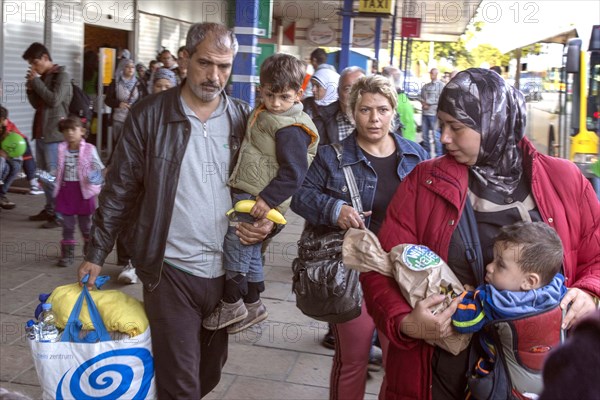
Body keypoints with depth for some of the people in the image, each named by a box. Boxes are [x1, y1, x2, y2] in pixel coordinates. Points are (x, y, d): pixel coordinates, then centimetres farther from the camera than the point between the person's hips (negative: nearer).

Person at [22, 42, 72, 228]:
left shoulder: (62, 76, -8)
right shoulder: (42, 77, 17)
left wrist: (36, 81, -14)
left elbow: (54, 100, -20)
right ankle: (50, 209, 20)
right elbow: (37, 104, 18)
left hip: (54, 134, -8)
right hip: (40, 132, 8)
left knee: (54, 176, -8)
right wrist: (30, 87, 3)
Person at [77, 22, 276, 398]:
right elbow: (121, 188, -1)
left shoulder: (243, 118, 2)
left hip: (228, 270, 4)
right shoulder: (149, 114, -6)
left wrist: (269, 222, -9)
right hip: (171, 270, -3)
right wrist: (97, 252, 0)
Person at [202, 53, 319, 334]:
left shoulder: (291, 129, -18)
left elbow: (293, 173, -22)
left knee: (235, 245, -9)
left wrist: (268, 199, -26)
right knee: (250, 252, 17)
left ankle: (232, 304, 6)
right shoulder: (265, 114, 13)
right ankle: (252, 304, 31)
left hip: (259, 198, -10)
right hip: (246, 193, 10)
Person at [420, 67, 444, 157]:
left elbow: (440, 99, -10)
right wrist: (423, 103, -3)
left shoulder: (441, 85, -2)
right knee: (425, 133, 10)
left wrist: (427, 102, -9)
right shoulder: (426, 86, 15)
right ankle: (426, 152, 22)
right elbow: (421, 97, 18)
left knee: (436, 134, -7)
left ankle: (439, 154, 0)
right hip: (425, 113, 6)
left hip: (434, 113, -6)